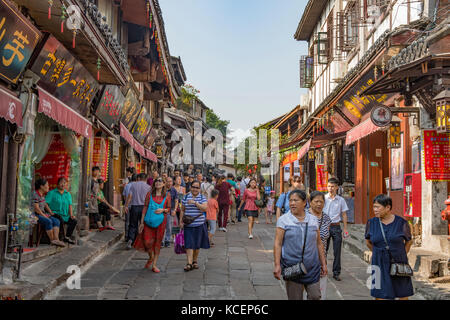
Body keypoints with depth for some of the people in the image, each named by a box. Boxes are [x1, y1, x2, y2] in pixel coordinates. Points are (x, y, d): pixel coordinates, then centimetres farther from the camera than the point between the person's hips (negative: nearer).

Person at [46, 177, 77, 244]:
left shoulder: (68, 194, 17)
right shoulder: (51, 193, 2)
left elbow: (70, 205, 13)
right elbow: (46, 204, -7)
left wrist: (71, 215, -1)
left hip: (65, 215, 6)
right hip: (55, 213, -6)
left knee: (74, 221, -17)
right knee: (61, 220, -35)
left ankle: (67, 237, -5)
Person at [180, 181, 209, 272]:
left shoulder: (202, 198, 1)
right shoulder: (186, 197, 7)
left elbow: (205, 208, -14)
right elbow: (183, 210, 13)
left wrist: (195, 202, -22)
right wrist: (181, 221, 4)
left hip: (199, 224, 0)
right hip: (188, 224, 0)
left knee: (197, 244, 8)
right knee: (189, 244, -7)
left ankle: (195, 261, 25)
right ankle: (189, 263, -7)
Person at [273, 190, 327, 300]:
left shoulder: (313, 220, 9)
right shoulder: (283, 220, -1)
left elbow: (319, 243, 14)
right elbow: (277, 244, -5)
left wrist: (323, 264, 13)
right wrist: (277, 265, -12)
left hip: (312, 267, 3)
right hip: (291, 267, -3)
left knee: (315, 296, 3)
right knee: (294, 297, 1)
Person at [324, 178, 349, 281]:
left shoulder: (341, 200, 5)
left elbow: (344, 215, 10)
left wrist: (345, 229, 5)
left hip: (336, 227, 1)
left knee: (337, 252, 2)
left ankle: (336, 273, 10)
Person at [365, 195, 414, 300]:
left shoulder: (401, 223, -4)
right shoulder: (371, 223, 0)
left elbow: (409, 241, 13)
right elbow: (368, 242, 16)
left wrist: (402, 256, 7)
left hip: (398, 264, -1)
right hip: (380, 265, 1)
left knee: (403, 295, 7)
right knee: (379, 296, -1)